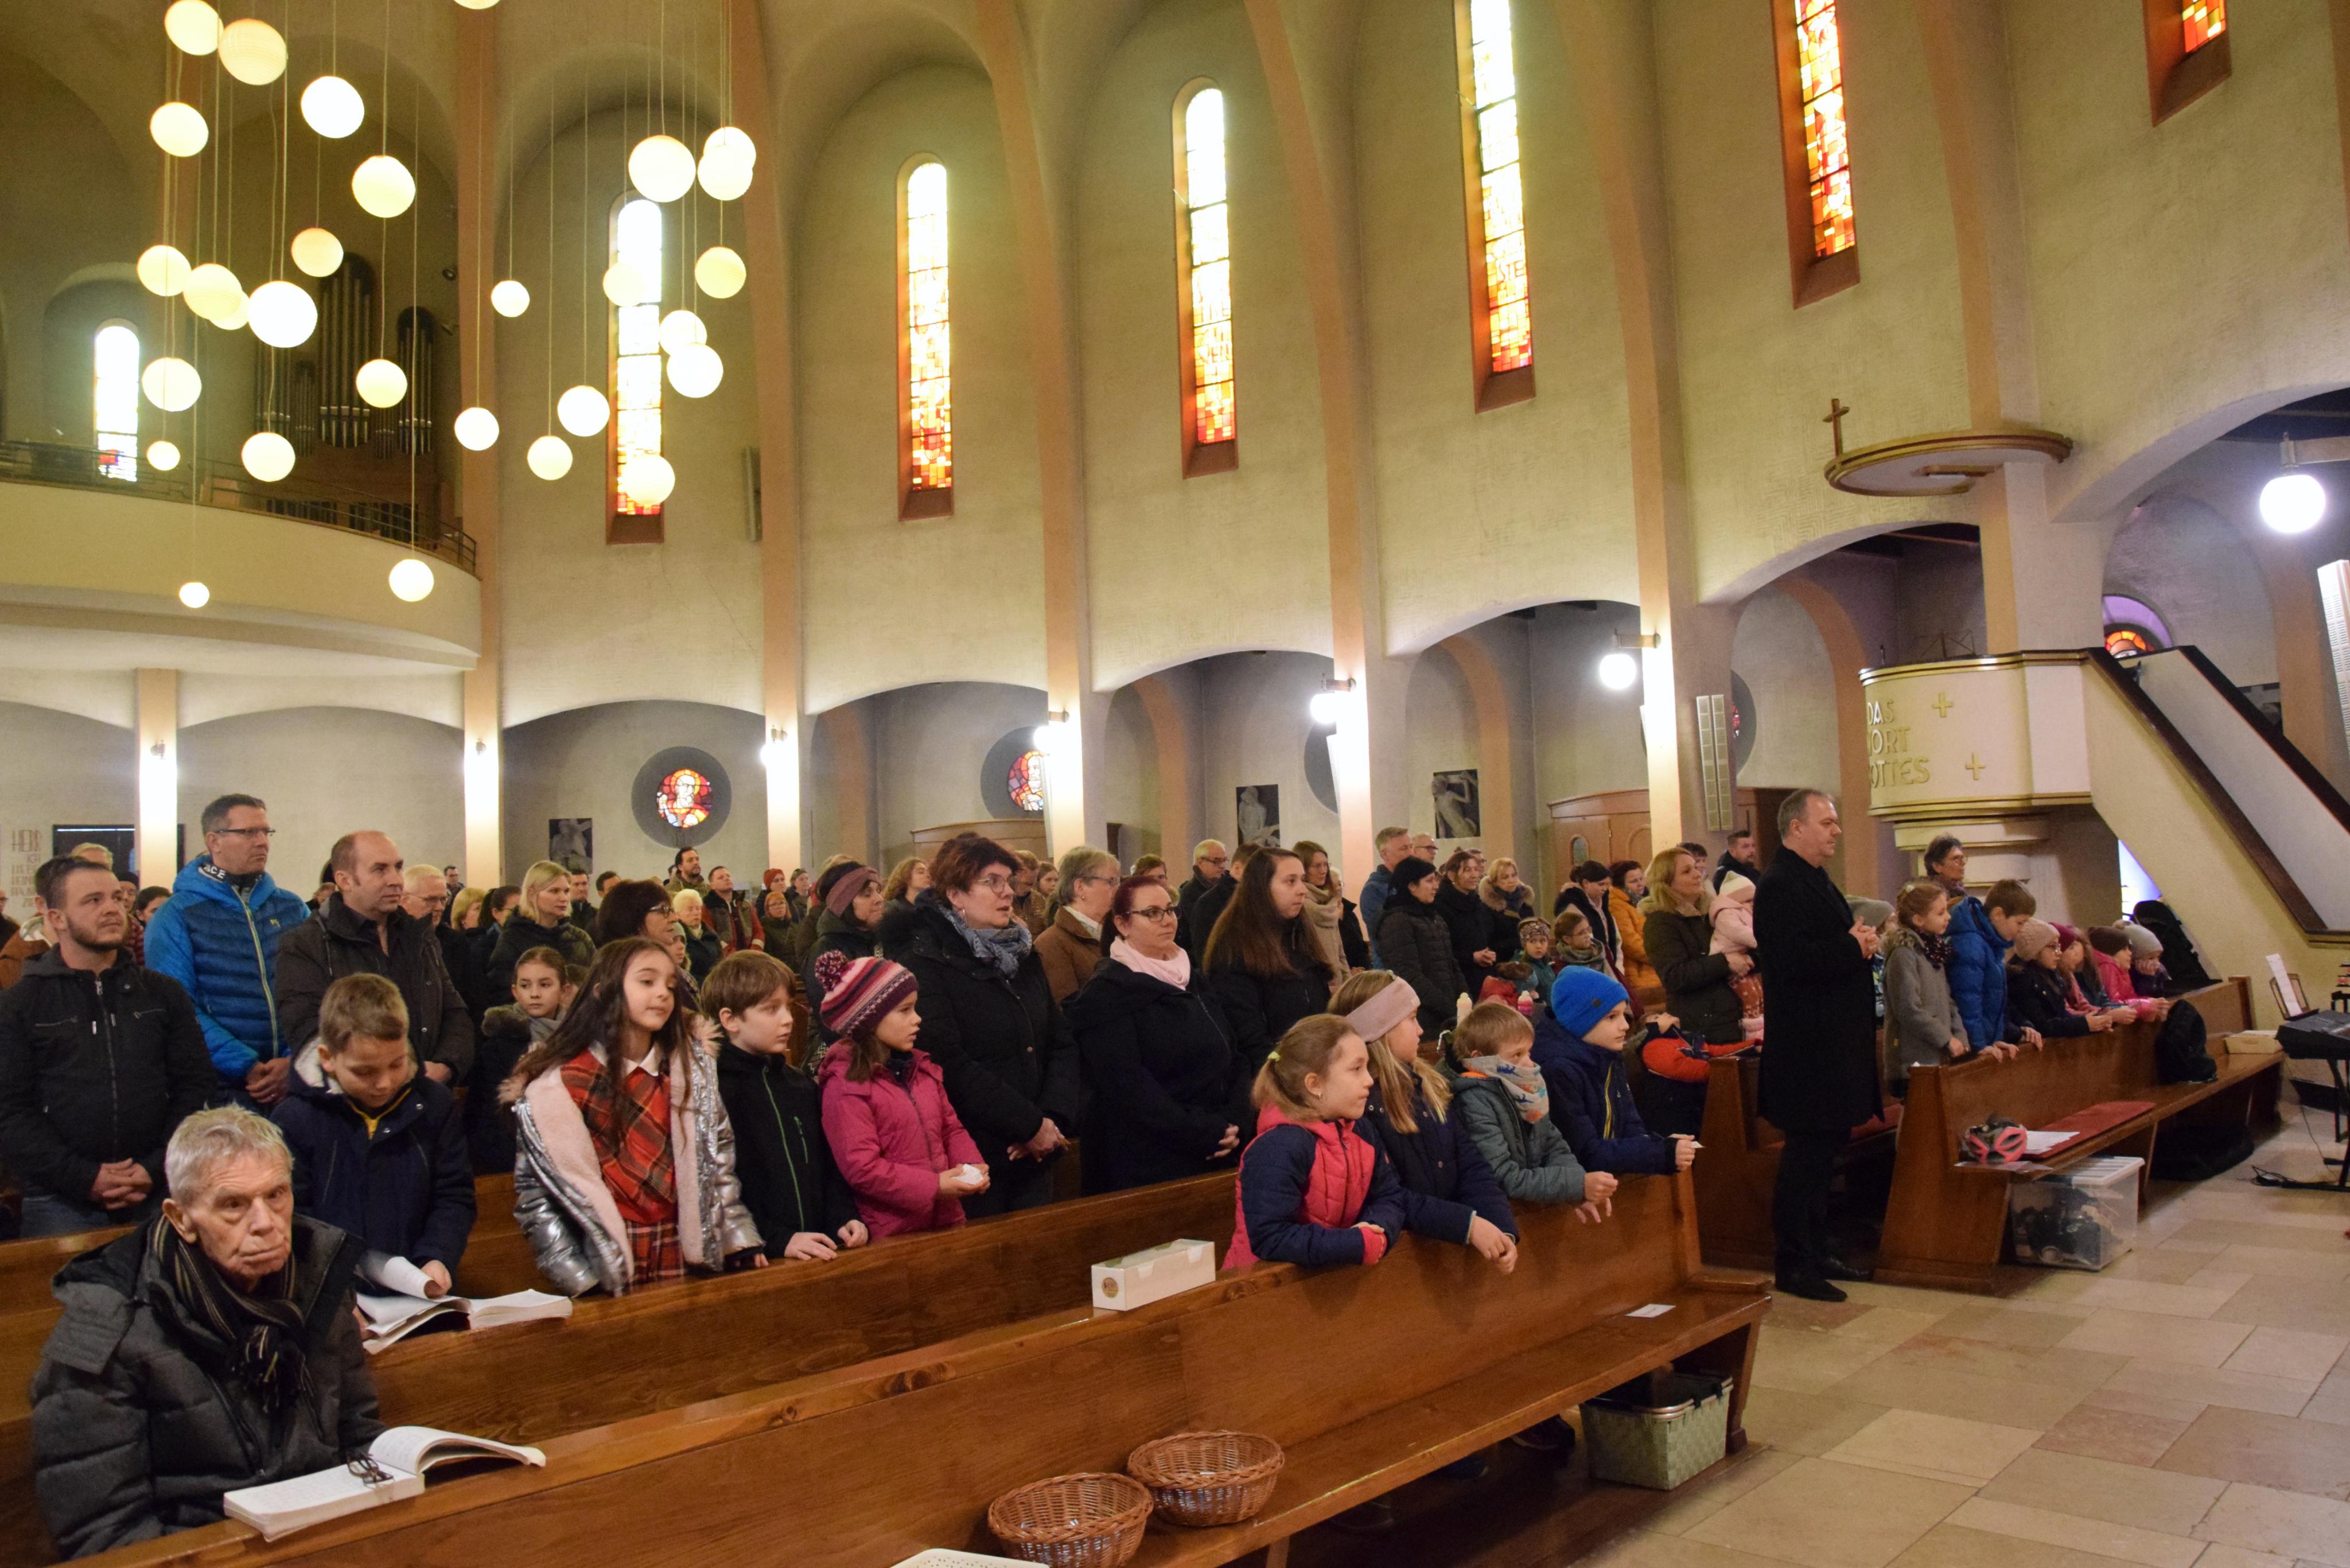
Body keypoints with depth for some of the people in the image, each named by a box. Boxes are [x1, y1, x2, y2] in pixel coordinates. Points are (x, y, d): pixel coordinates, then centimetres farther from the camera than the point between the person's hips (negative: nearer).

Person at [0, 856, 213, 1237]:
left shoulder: (163, 993, 11)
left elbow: (195, 1087, 5)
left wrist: (157, 1169, -8)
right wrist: (84, 1178, -13)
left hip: (158, 1194, 2)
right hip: (61, 1202, -1)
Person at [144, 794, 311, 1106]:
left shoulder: (292, 909, 9)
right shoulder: (177, 916, -2)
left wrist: (295, 1060, -12)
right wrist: (245, 1066, -17)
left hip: (294, 1080, 3)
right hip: (221, 1089, -3)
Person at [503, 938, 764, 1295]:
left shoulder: (693, 1069, 4)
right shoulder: (557, 1082, -8)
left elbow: (718, 1156, 7)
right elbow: (534, 1190, -7)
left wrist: (742, 1241, -1)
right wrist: (576, 1278, -12)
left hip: (679, 1254, 3)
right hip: (603, 1268, -3)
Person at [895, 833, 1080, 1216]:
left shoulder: (1023, 954, 12)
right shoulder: (925, 965, -9)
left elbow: (1062, 1044, 9)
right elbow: (950, 1064, -19)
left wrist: (1053, 1119, -8)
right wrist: (1031, 1125, -17)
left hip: (1034, 1156, 6)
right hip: (973, 1155, -6)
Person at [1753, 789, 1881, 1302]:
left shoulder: (1815, 882, 17)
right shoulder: (1780, 886, -16)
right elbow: (1794, 959, -27)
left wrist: (1861, 942, 6)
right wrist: (1853, 946, -18)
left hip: (1833, 1044, 11)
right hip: (1807, 1047, -11)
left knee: (1824, 1149, 16)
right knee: (1808, 1153, -5)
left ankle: (1816, 1252, 26)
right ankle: (1793, 1265, 4)